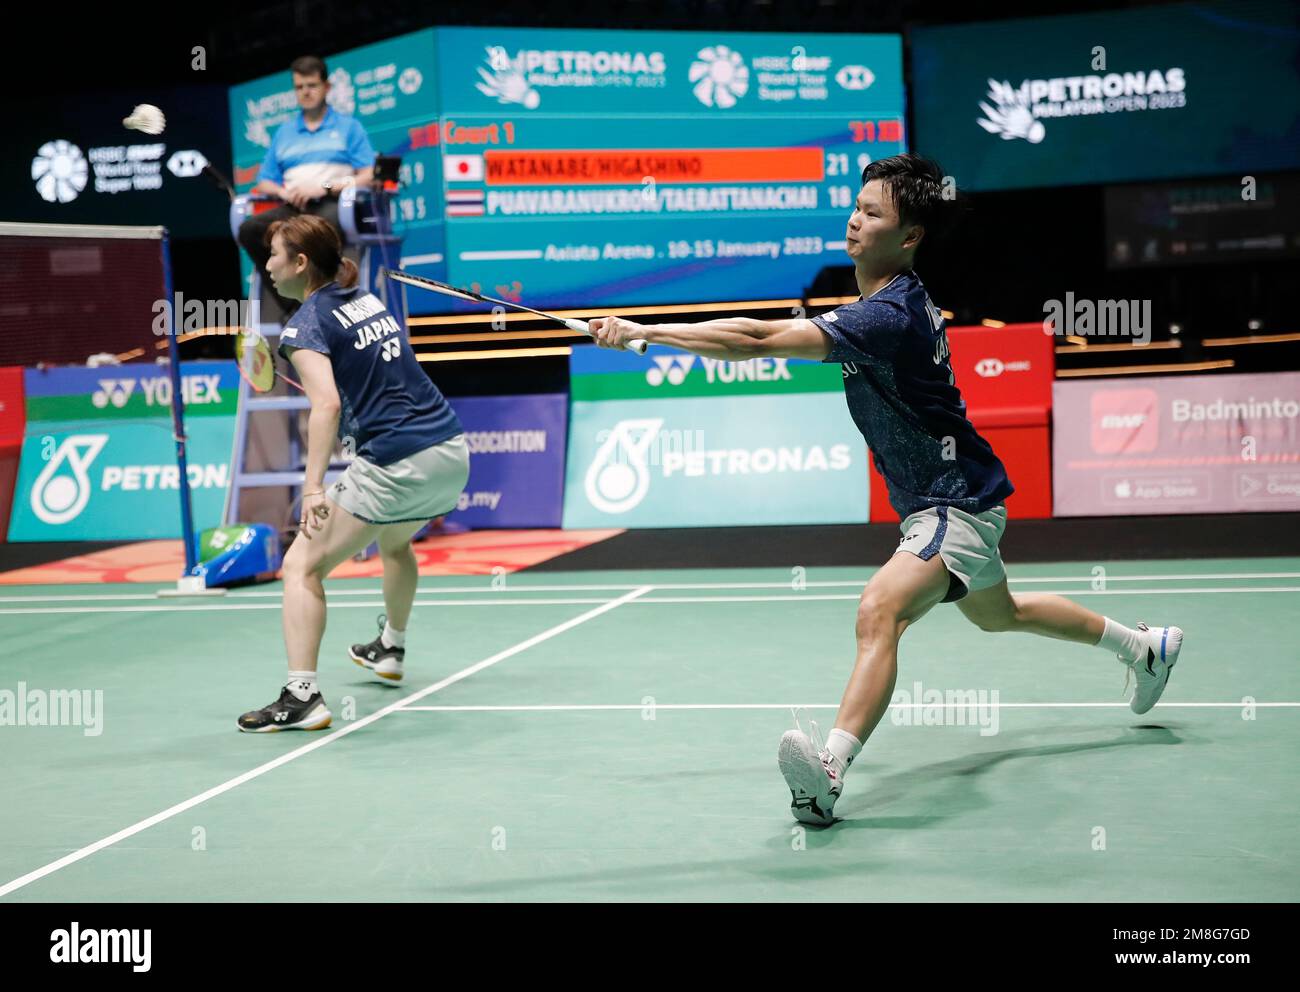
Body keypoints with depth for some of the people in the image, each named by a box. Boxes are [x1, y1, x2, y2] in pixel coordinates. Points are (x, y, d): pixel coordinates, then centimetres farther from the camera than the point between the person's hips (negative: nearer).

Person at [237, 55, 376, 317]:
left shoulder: (349, 127, 15)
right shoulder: (284, 132, 25)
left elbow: (367, 177, 3)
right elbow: (264, 183, 21)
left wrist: (325, 187, -10)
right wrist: (284, 192, -2)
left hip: (333, 204, -4)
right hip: (294, 208, 4)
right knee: (250, 229, -28)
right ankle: (291, 305, -26)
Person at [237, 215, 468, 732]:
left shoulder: (306, 323, -7)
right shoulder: (368, 299, 16)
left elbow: (327, 404, -23)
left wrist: (314, 487, -29)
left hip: (395, 466, -9)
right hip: (452, 451, 9)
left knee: (302, 566, -3)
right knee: (394, 540, 36)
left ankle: (301, 697, -12)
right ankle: (390, 650, 53)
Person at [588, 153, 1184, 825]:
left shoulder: (888, 317, -29)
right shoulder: (898, 299, 2)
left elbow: (761, 340, -37)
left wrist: (646, 332, -37)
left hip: (956, 505, -11)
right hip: (947, 499, 11)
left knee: (879, 613, -31)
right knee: (998, 614, 32)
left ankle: (829, 771, -44)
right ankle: (1143, 646, 53)